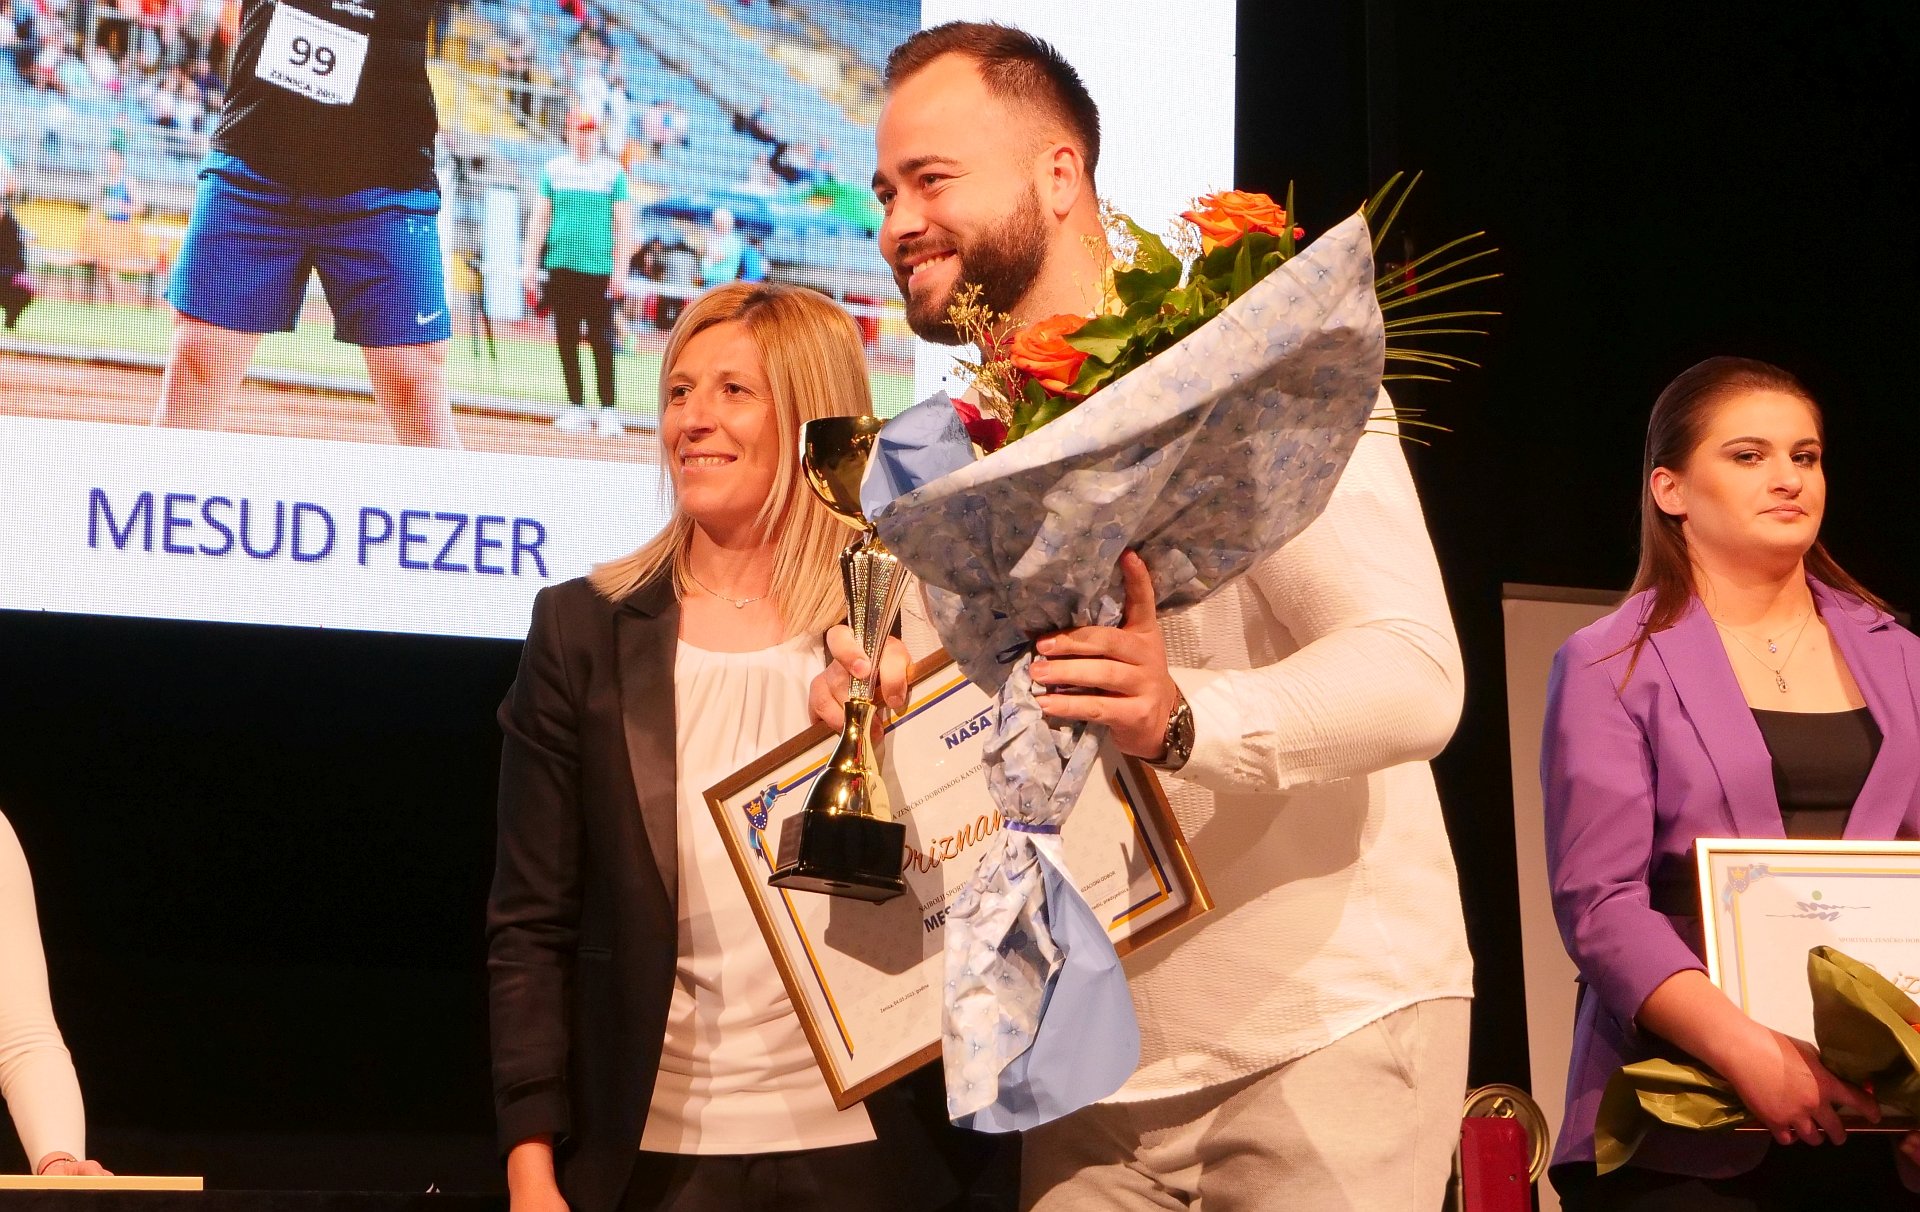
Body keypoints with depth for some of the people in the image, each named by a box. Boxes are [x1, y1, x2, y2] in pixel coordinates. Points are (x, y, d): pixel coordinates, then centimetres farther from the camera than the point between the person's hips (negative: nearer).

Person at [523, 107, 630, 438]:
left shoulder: (612, 171, 5)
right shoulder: (554, 168, 9)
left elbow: (622, 223, 4)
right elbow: (540, 218, 10)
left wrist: (620, 270, -2)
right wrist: (531, 263, 3)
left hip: (599, 266, -2)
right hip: (561, 263, 2)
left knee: (601, 339, -6)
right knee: (566, 339, 4)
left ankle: (608, 410, -4)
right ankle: (577, 408, 10)